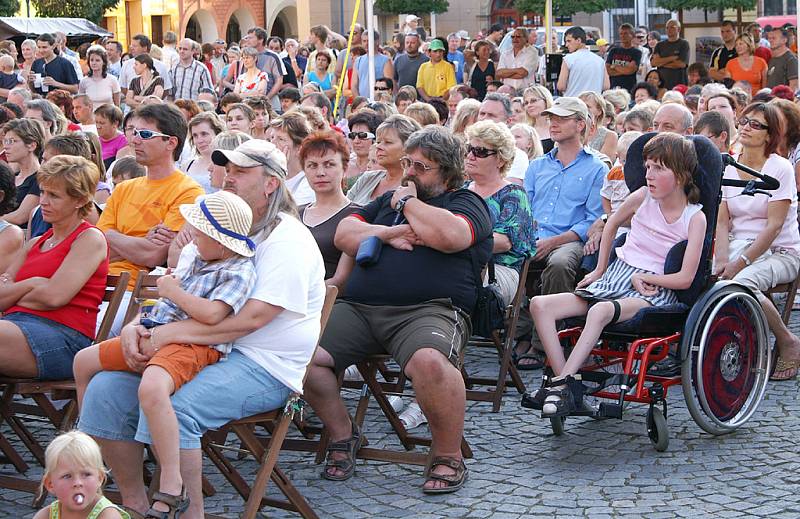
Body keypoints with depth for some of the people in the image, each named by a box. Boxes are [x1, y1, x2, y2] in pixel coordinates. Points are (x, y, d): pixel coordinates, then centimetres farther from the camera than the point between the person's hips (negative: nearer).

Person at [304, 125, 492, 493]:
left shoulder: (466, 203, 12)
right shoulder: (388, 200, 30)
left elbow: (449, 236, -12)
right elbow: (344, 235, 18)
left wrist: (408, 203, 3)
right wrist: (389, 234, 2)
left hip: (428, 310, -5)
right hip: (356, 308, 5)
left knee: (430, 362, -38)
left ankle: (448, 457, -16)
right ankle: (342, 435, 5)